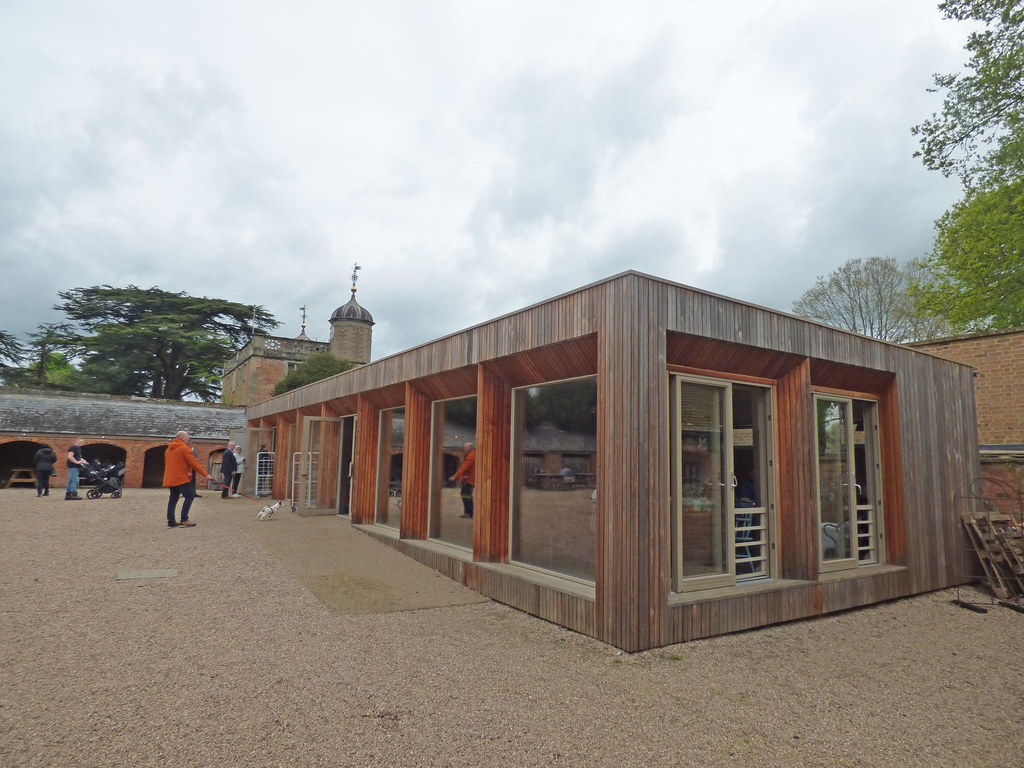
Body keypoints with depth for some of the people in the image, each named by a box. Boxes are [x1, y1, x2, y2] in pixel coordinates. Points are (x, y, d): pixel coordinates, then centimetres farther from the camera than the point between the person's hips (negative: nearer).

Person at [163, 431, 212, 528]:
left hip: (170, 478, 9)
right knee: (190, 496, -6)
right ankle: (184, 520, -11)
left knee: (173, 498, 12)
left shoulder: (169, 448, 16)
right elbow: (194, 462, -13)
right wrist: (205, 474, -11)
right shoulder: (184, 448, -10)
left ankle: (171, 521, 12)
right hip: (181, 478, -9)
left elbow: (167, 464, 20)